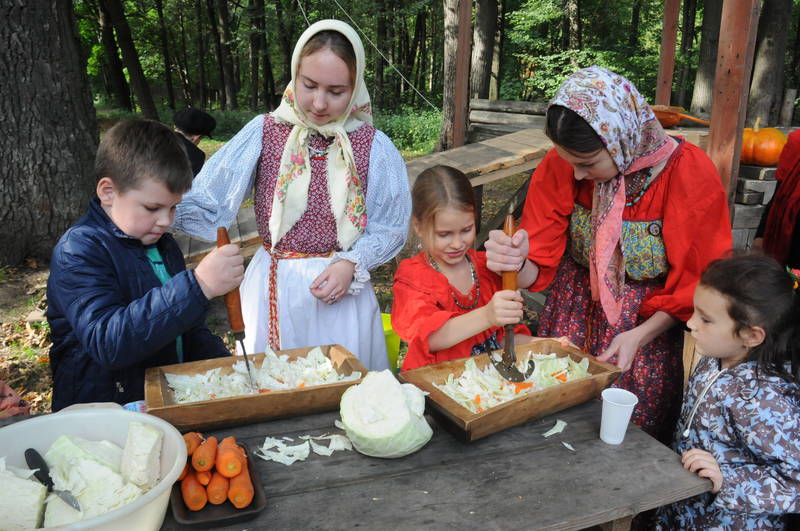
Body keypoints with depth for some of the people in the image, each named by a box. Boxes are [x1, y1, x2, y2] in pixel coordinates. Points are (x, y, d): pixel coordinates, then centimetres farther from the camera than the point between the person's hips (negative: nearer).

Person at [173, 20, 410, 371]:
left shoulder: (375, 147, -5)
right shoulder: (264, 132, -6)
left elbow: (390, 228, -1)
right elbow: (208, 204, -11)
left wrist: (351, 265, -17)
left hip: (342, 290, 0)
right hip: (274, 289, 1)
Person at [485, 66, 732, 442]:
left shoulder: (689, 173, -19)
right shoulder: (560, 165, -12)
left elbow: (695, 284, -11)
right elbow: (541, 261, -11)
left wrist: (640, 336, -21)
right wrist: (515, 261, -33)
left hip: (652, 323, -2)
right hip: (573, 313, 2)